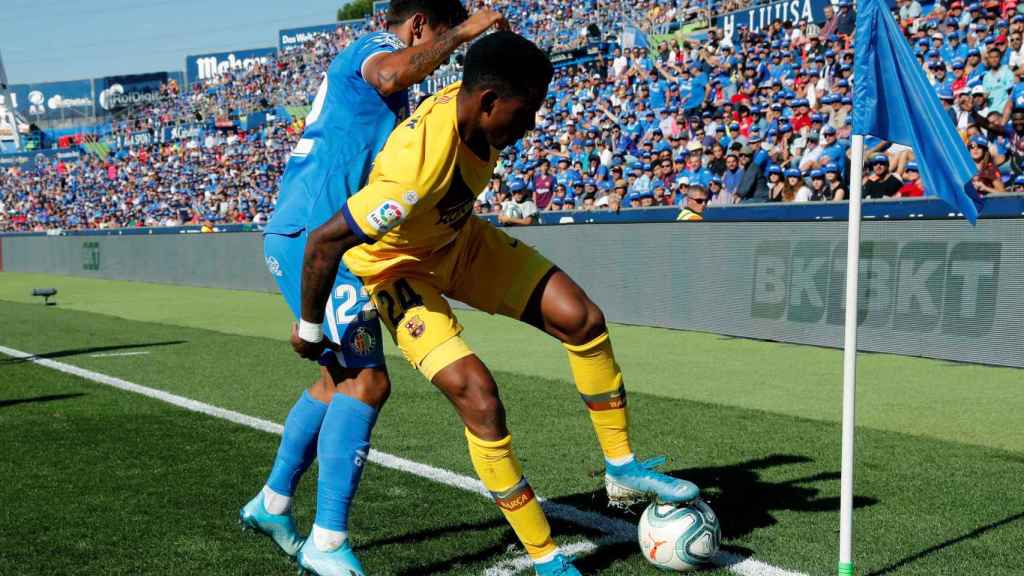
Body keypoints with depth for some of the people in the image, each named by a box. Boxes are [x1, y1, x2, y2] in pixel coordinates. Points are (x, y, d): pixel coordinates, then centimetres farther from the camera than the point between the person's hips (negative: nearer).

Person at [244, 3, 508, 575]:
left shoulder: (366, 57, 26)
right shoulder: (376, 46, -4)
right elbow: (390, 77, -33)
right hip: (315, 236, -11)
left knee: (338, 378, 20)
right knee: (366, 381, -14)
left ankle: (273, 503, 32)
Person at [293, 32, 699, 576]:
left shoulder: (471, 103, -17)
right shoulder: (420, 166, -40)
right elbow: (324, 242, -33)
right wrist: (309, 327, -20)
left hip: (459, 239, 7)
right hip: (397, 266, -7)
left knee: (581, 317, -6)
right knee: (477, 395, -22)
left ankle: (621, 469, 11)